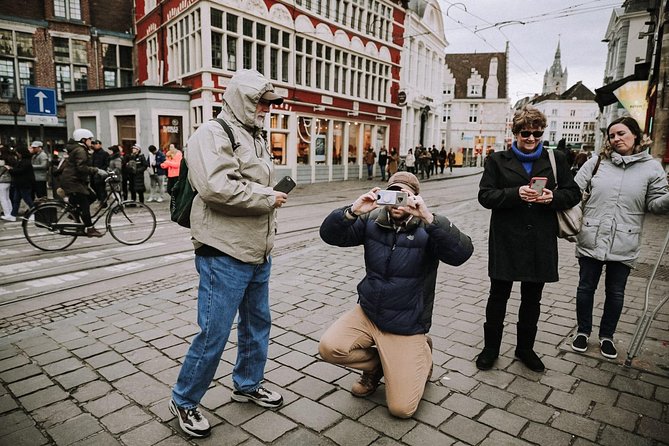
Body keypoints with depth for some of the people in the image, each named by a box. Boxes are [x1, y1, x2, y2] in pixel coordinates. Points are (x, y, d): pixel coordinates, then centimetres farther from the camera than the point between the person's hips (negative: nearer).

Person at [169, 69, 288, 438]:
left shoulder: (255, 137, 18)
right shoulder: (212, 134, -11)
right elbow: (216, 187, -27)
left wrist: (273, 195, 9)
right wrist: (267, 198, -17)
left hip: (258, 253, 9)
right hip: (225, 255, -9)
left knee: (257, 323, 18)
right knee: (214, 333, 0)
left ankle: (248, 385, 39)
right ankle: (184, 401, 22)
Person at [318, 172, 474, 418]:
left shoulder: (427, 229, -13)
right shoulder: (372, 221, -4)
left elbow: (461, 253, -31)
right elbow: (330, 235, -11)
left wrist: (429, 217, -42)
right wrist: (353, 211, -30)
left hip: (407, 327, -3)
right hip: (367, 313, 4)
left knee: (401, 408, -4)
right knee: (329, 347, -19)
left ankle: (422, 354, 26)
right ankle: (375, 365, 13)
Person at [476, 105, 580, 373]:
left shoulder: (556, 160, 7)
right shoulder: (498, 160, 1)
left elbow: (574, 193, 8)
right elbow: (485, 196, -5)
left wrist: (553, 196, -13)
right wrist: (516, 193, -21)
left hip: (540, 242, 2)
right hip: (506, 240, -2)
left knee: (532, 298, 14)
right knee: (498, 295, 8)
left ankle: (525, 348, 33)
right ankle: (491, 348, 24)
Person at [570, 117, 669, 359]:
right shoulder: (597, 162, 3)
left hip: (624, 244, 0)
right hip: (591, 239, 0)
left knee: (616, 293, 13)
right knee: (586, 287, 12)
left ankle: (607, 335, 33)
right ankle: (583, 331, 31)